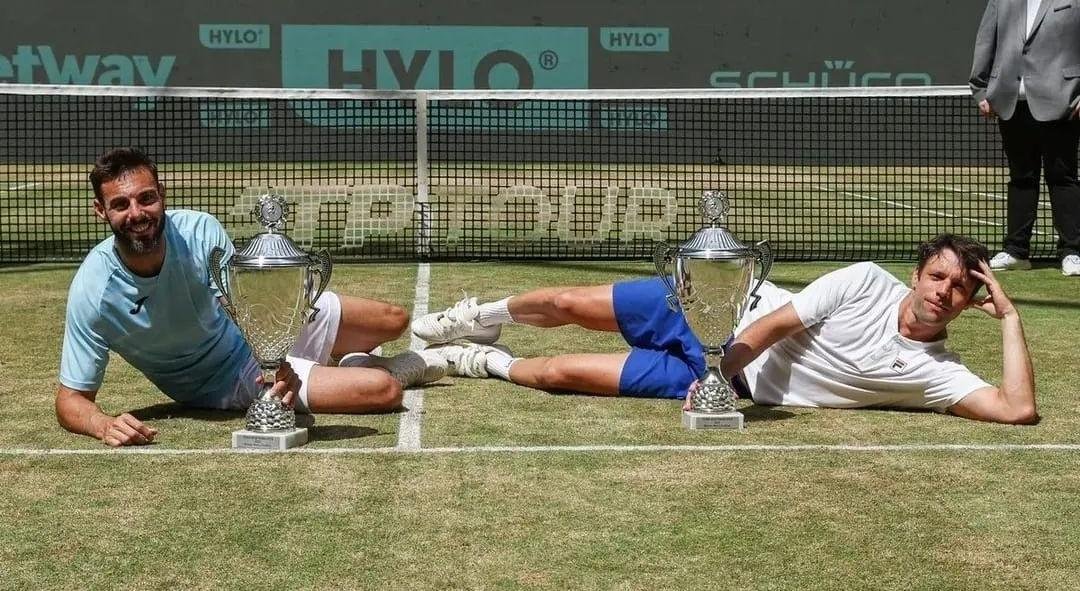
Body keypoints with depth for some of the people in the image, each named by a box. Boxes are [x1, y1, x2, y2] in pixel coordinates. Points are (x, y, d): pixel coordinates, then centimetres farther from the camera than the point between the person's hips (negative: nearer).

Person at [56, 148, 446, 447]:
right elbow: (71, 400, -24)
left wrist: (281, 362, -40)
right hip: (228, 383, -3)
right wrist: (105, 425, -47)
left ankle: (357, 363, 37)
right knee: (384, 392, -17)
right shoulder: (93, 293, -30)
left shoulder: (200, 231, -25)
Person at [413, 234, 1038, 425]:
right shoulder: (868, 280, -15)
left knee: (561, 372, -8)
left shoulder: (933, 373, -17)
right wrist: (728, 361, -26)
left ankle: (486, 361, 25)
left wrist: (1011, 317, -29)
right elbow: (777, 321, -14)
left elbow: (1018, 408, -29)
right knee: (566, 303, 5)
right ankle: (482, 319, 40)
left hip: (715, 379, -1)